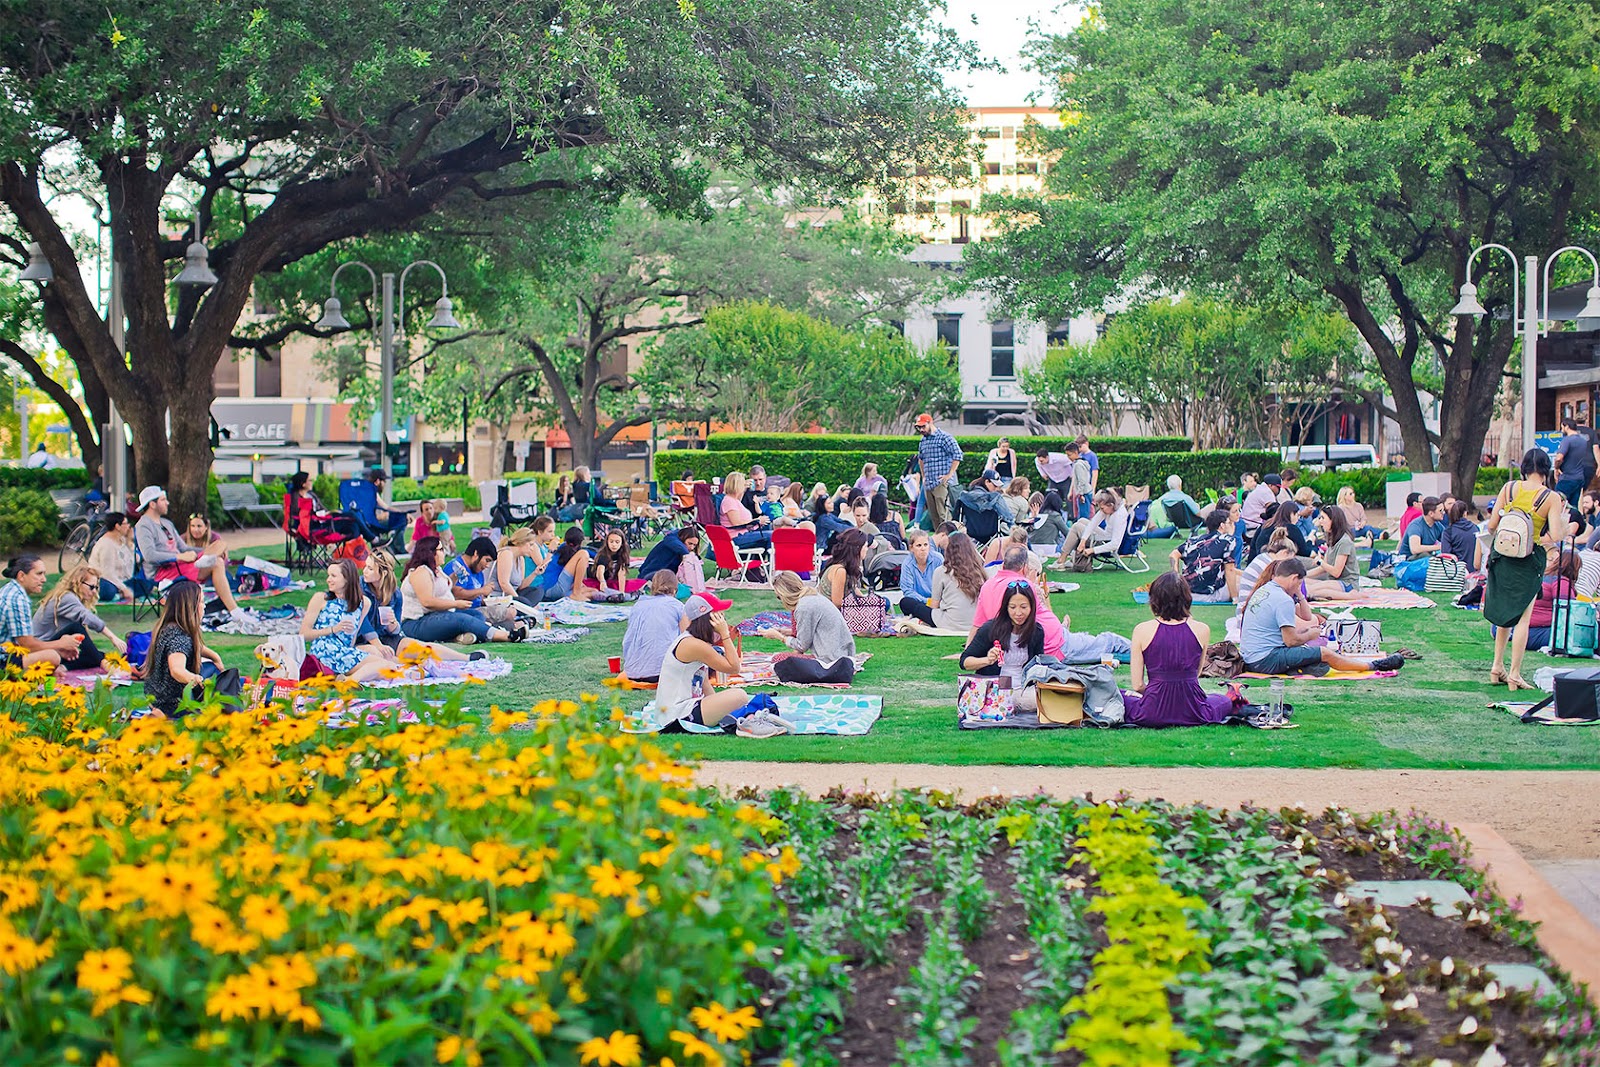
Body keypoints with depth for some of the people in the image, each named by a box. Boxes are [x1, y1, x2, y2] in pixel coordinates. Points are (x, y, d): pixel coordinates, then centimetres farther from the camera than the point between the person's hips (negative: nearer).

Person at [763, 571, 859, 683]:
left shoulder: (804, 607, -15)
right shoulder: (814, 597, 12)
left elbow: (802, 646, -8)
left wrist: (778, 636, 4)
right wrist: (783, 631, 22)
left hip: (831, 660, -10)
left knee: (778, 660, -12)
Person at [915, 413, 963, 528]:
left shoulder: (944, 437, -7)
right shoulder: (923, 440, 17)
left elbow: (957, 455, -12)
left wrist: (949, 475, -13)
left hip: (941, 483, -8)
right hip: (928, 484, 8)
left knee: (943, 514, -14)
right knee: (933, 516, 7)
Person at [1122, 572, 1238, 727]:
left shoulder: (1142, 630, -7)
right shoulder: (1202, 630, -4)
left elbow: (1137, 685, -4)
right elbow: (1196, 674, 11)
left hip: (1154, 714, -1)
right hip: (1192, 714, 1)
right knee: (1224, 700, 33)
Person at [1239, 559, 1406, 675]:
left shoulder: (1264, 590, 13)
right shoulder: (1283, 600, -17)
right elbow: (1291, 641, -17)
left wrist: (1299, 596, 10)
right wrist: (1311, 635, 0)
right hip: (1265, 660, -10)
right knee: (1325, 653, -5)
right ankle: (1373, 665, 6)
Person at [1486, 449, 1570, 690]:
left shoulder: (1509, 488, -4)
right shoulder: (1551, 498, -12)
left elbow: (1491, 526, -3)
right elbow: (1556, 536, -17)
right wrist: (1563, 520, 2)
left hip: (1501, 556, 4)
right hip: (1529, 561, -4)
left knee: (1505, 613, 19)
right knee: (1522, 617, 3)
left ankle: (1497, 667, 23)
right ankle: (1514, 675, 4)